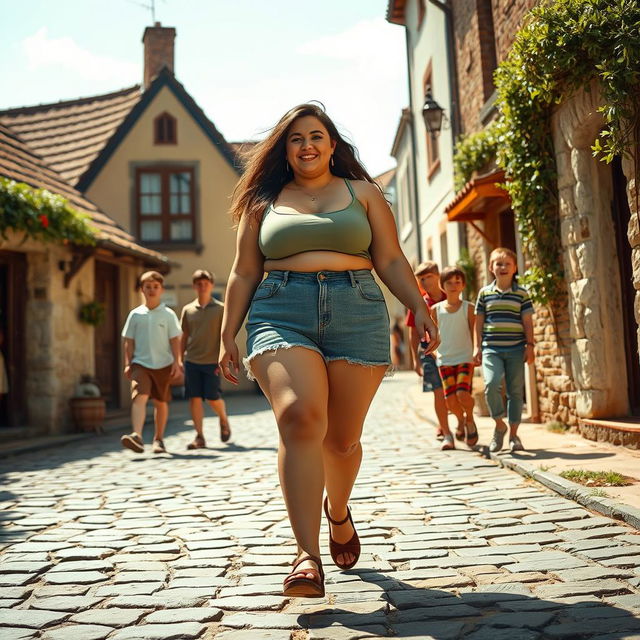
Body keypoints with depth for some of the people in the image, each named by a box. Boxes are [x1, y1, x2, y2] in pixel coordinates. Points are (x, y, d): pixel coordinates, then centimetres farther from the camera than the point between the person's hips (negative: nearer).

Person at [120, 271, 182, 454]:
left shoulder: (168, 314, 3)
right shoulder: (135, 314, 6)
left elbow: (175, 340, 2)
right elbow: (129, 341, 8)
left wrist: (177, 361, -6)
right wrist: (128, 363, 2)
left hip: (163, 364, 0)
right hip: (140, 363, 0)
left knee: (161, 402, 9)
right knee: (139, 397, -20)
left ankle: (158, 439, 23)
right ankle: (137, 436, -31)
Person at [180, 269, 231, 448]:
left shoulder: (220, 308, 1)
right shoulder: (187, 310, 8)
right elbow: (184, 337, 13)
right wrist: (180, 360, 9)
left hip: (212, 361, -2)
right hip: (192, 360, 3)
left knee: (213, 397, -4)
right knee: (194, 398, -1)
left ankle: (223, 420, 27)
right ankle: (199, 437, 7)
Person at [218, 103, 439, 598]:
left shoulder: (362, 193, 17)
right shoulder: (263, 203, 18)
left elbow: (391, 260, 12)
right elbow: (244, 274, 17)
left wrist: (419, 307, -2)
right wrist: (228, 337, 11)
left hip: (357, 314, 1)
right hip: (281, 314, 0)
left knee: (342, 438, 2)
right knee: (299, 416, -25)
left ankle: (338, 513, 35)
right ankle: (308, 556, -24)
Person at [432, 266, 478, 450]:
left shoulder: (468, 308, 0)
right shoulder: (436, 309, 4)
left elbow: (473, 333, 3)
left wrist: (475, 354, -1)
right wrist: (433, 350, 5)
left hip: (465, 358, -2)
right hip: (444, 359, 2)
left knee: (463, 393, -17)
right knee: (450, 399, -1)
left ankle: (470, 420, 13)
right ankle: (460, 420, 31)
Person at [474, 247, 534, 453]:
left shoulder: (521, 293, 6)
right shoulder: (484, 293, 7)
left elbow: (527, 322, 6)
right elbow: (479, 321, 10)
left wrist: (530, 345, -1)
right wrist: (477, 347, 5)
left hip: (516, 349, 1)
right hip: (491, 349, 0)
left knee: (515, 391, 4)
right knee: (491, 384, -21)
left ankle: (513, 433, 17)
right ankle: (499, 424, 1)